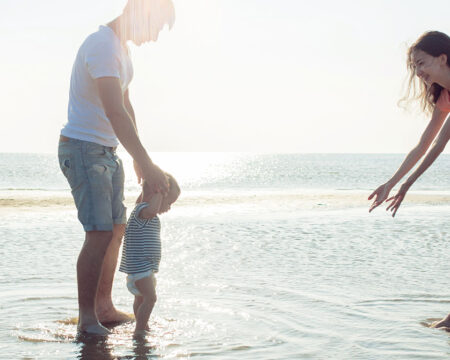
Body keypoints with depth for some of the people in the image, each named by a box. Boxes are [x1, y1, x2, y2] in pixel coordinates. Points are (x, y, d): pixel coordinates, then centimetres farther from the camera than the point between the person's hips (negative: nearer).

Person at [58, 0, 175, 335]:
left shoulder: (122, 48, 14)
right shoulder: (103, 45, -20)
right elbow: (115, 112, -29)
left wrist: (140, 160, 20)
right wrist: (148, 164, -32)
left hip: (107, 152, 10)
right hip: (83, 148, -10)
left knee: (117, 228, 12)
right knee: (100, 232, -14)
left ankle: (104, 308, 21)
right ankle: (87, 319, -6)